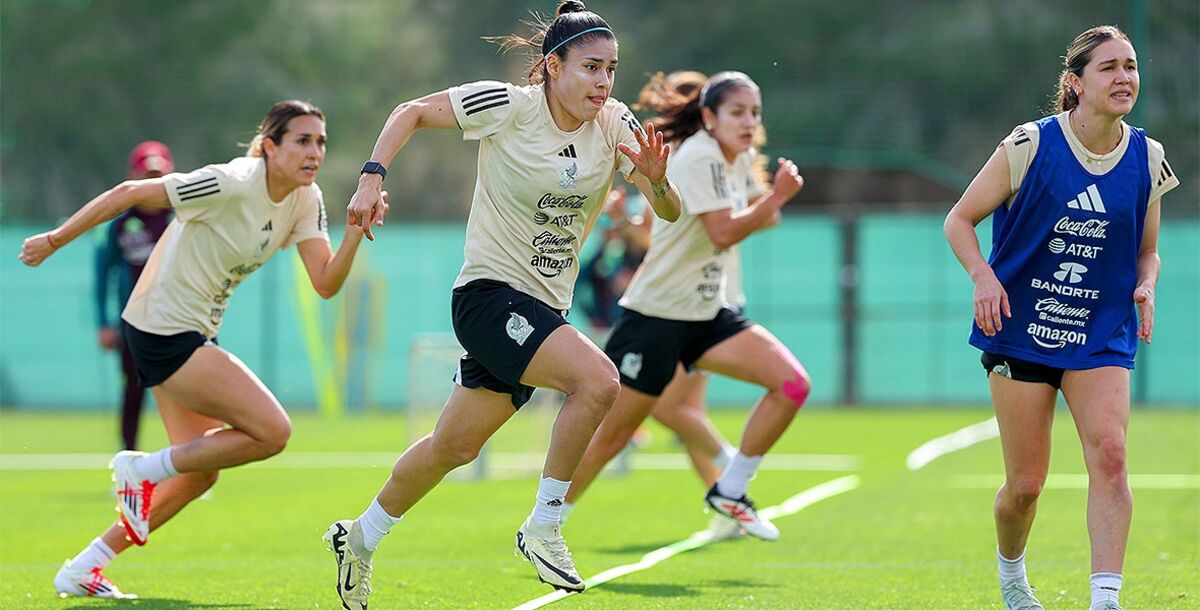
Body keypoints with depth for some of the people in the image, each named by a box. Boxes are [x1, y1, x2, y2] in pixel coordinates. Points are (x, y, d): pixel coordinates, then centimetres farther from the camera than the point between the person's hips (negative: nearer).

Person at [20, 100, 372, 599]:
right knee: (272, 431, -15)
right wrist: (55, 240, -12)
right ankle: (143, 470, 0)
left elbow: (325, 283, -6)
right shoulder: (232, 184, -24)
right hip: (164, 330, -9)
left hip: (193, 333, 9)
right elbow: (127, 193, -18)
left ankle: (82, 569, 21)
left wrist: (357, 232, -23)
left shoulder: (306, 200, 0)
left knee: (199, 472, 13)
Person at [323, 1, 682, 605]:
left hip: (544, 308, 6)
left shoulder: (614, 125, -2)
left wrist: (657, 179, -27)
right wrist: (371, 179, -15)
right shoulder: (508, 106, -14)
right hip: (489, 294, -6)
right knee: (597, 378, -28)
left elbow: (670, 212, -6)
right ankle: (542, 527, -15)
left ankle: (361, 537, 36)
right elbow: (412, 111, -4)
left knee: (454, 447, 14)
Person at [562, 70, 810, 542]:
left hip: (706, 315, 8)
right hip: (656, 314, -8)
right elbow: (723, 233, -25)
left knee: (793, 384, -11)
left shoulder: (740, 158, 7)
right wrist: (777, 197, -21)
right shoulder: (699, 157, -18)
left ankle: (729, 492, 1)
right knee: (610, 436, -2)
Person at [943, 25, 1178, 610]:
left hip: (1101, 337, 2)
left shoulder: (1148, 159, 2)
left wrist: (1145, 287, -6)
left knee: (1109, 456, -20)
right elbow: (959, 219, -2)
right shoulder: (1030, 145, -8)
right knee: (1026, 484, 1)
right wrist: (983, 275, -19)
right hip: (1021, 329, -2)